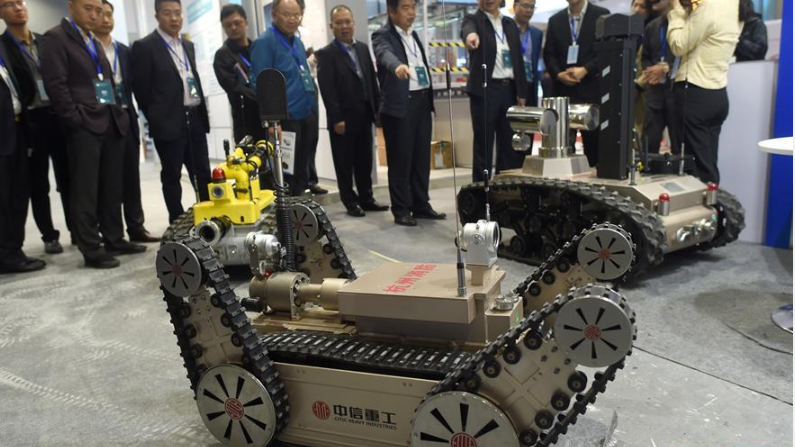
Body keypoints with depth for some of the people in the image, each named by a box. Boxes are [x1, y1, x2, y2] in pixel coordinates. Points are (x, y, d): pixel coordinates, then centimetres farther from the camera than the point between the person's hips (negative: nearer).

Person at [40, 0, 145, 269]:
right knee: (85, 191, -4)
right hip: (84, 125, -7)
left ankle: (114, 240, 19)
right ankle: (91, 249, 0)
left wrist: (119, 114, 11)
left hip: (112, 123, 8)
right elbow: (55, 85, -11)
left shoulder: (94, 43, 22)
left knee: (112, 188, 10)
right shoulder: (56, 38, -2)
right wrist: (75, 119, -16)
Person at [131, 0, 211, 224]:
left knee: (203, 172, 9)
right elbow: (141, 88, -6)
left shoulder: (188, 46, 15)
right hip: (169, 122, -6)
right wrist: (156, 119, -4)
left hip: (195, 118, 6)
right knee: (171, 176, 3)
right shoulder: (144, 46, -5)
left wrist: (202, 112, 12)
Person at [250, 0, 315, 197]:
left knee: (302, 168, 15)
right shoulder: (264, 42, -10)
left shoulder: (297, 42, 15)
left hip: (305, 116, 8)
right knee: (287, 172, 0)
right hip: (285, 118, -8)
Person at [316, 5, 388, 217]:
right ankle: (351, 202, 14)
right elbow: (327, 90, -12)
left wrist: (377, 109, 7)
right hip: (343, 119, -5)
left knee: (364, 162, 12)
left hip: (364, 116, 5)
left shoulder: (363, 48, 13)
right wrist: (337, 119, -18)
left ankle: (366, 198, 22)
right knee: (345, 164, 5)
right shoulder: (326, 54, -6)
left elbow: (372, 80, 13)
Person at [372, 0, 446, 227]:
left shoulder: (413, 34, 17)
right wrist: (397, 65, -51)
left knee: (422, 157, 10)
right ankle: (401, 210, 6)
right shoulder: (382, 35, -7)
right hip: (399, 104, -7)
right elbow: (385, 54, -30)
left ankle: (421, 205, 19)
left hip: (422, 101, 7)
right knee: (400, 159, -2)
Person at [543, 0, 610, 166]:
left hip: (591, 88, -2)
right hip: (562, 88, 2)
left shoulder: (601, 15, 4)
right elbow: (548, 54, 10)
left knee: (593, 139, 0)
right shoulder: (555, 19, 14)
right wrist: (558, 74, -7)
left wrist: (585, 70, -13)